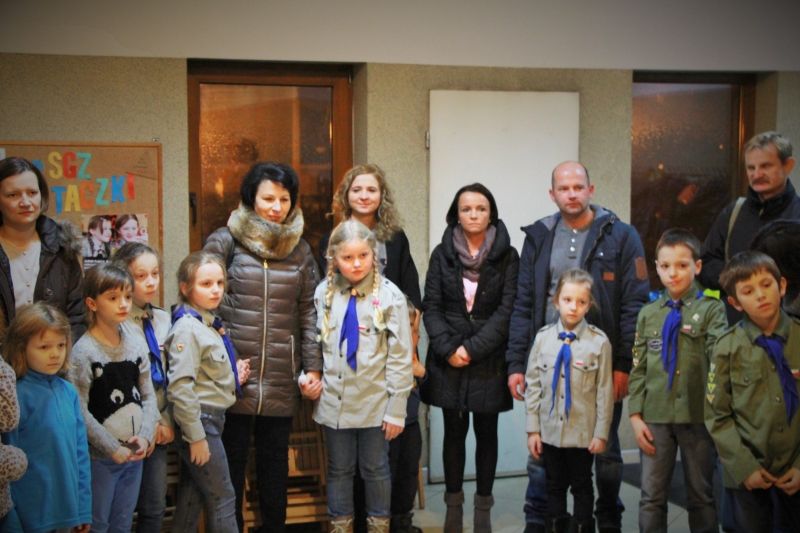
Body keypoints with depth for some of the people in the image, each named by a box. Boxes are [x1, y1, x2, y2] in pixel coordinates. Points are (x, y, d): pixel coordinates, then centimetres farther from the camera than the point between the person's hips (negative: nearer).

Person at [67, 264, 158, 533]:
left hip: (134, 453, 5)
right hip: (100, 457, -5)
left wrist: (145, 435, -8)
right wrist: (112, 448, -16)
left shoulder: (136, 345, 3)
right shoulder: (83, 351, -14)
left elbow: (148, 396, 7)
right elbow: (79, 410, -17)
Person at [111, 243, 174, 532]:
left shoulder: (164, 319, 7)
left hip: (159, 426, 5)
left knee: (155, 506, 11)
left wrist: (166, 420, 1)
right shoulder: (118, 325, -12)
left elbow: (170, 375, 10)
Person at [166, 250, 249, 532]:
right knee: (222, 498, 1)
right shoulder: (188, 329, -19)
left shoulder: (209, 323, 8)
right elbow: (180, 387, -24)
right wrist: (196, 437, -22)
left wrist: (233, 372, 3)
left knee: (191, 497, 16)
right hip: (200, 421, -9)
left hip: (212, 418, 9)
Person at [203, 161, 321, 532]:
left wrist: (313, 367, 2)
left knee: (275, 467, 13)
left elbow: (309, 312, 8)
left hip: (282, 382, 3)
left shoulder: (300, 249, 8)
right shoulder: (225, 241, -1)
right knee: (231, 465, 7)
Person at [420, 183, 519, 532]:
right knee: (454, 432, 7)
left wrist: (473, 348, -14)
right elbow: (431, 307, 1)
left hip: (489, 361, -1)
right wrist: (447, 348, -12)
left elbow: (508, 309, -7)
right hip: (448, 360, 1)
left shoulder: (507, 256, -1)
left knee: (486, 432, 6)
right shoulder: (442, 254, 5)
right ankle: (453, 505, 18)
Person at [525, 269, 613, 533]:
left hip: (583, 431, -2)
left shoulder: (599, 341, -10)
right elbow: (533, 385, 2)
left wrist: (601, 432, -7)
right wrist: (533, 429, 0)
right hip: (550, 429, 2)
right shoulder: (543, 337, -3)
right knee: (554, 486, 15)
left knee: (582, 486, 13)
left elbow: (605, 391, -7)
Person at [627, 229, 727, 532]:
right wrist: (636, 415, 2)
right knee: (651, 497, 8)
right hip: (655, 416, 3)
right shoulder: (648, 313, 9)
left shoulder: (711, 309, -1)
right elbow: (638, 369, 9)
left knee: (701, 495, 11)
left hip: (697, 415, -2)